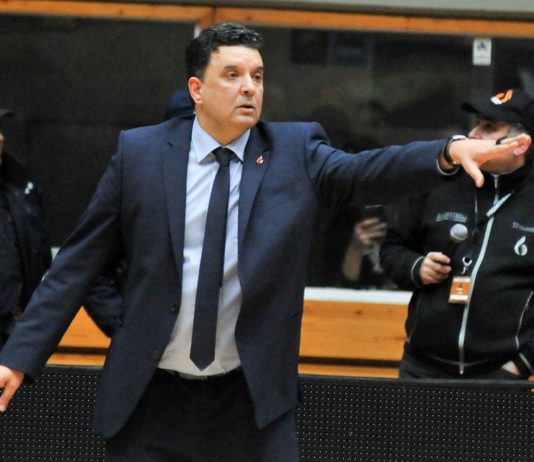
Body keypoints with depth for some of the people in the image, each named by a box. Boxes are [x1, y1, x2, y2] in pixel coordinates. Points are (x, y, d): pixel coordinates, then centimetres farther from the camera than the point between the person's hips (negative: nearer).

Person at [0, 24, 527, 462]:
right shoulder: (139, 152, 0)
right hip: (150, 399, 0)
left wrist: (449, 152, -35)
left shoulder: (295, 151, 2)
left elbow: (362, 172, -16)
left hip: (251, 401, 0)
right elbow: (79, 261, 3)